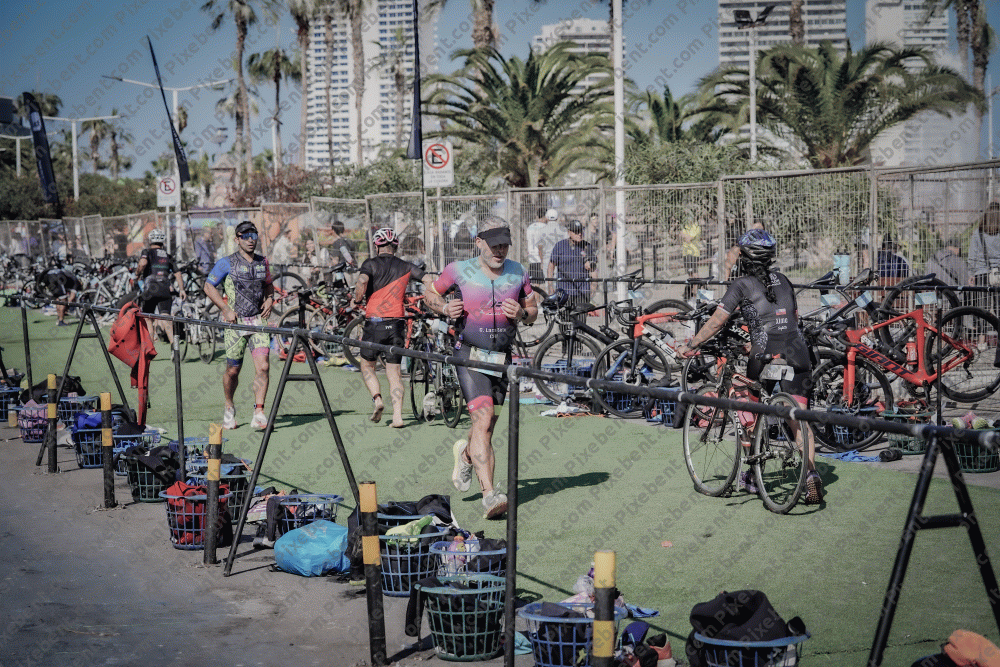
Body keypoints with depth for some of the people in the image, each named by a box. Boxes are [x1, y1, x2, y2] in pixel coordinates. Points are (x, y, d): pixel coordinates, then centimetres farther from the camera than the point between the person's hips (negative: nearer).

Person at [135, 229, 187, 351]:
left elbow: (143, 263, -14)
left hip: (150, 289, -2)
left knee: (148, 318, 12)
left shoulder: (147, 252, 9)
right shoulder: (167, 256, 22)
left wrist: (137, 273, 2)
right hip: (165, 289, 2)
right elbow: (177, 274, 15)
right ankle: (172, 341, -35)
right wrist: (181, 289, 16)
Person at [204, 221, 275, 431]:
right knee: (233, 370, 7)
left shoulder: (263, 262, 10)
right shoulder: (227, 263, -3)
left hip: (258, 320, 3)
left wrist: (269, 299, 6)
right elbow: (209, 287, 0)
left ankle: (258, 413, -13)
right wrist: (226, 309, -9)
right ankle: (229, 408, 31)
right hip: (235, 322, -2)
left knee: (262, 366, -14)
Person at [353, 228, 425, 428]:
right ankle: (398, 415, -5)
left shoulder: (371, 263, -1)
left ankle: (377, 398, -8)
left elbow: (362, 281, -21)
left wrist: (357, 300, -5)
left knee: (367, 366, 16)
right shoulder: (405, 267, 9)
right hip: (397, 324, 3)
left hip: (375, 323, -3)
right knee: (394, 371, 7)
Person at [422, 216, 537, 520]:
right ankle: (489, 495, -28)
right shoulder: (459, 271, -3)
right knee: (483, 419, -22)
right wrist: (444, 307, -9)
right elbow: (429, 292, 12)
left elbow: (533, 311, 16)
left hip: (502, 359, 4)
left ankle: (465, 453, 49)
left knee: (486, 427, 12)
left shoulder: (518, 273, 6)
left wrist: (521, 314, -8)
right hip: (470, 356, -4)